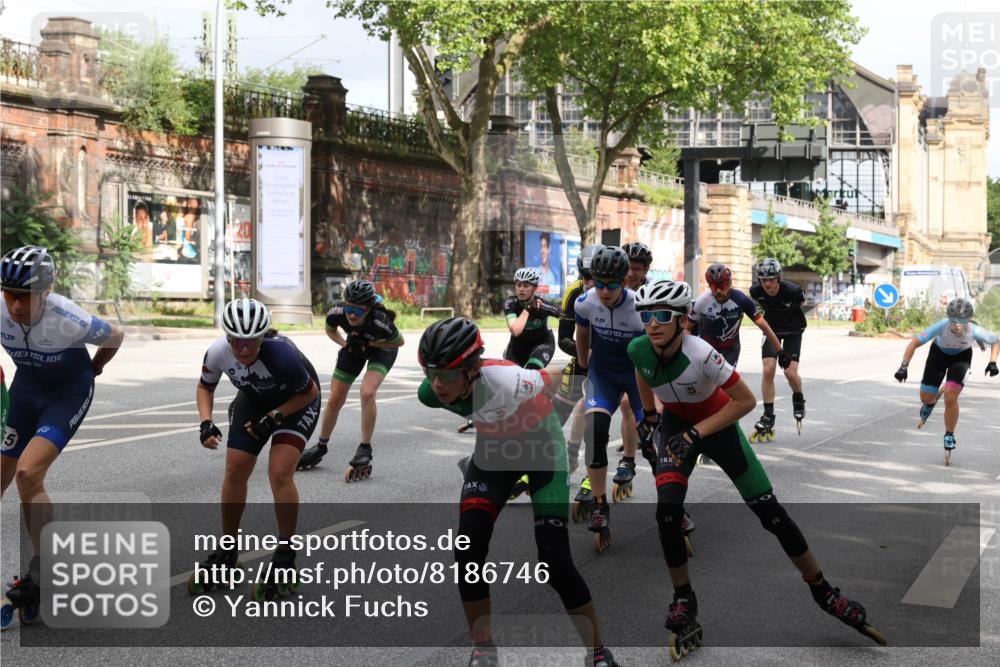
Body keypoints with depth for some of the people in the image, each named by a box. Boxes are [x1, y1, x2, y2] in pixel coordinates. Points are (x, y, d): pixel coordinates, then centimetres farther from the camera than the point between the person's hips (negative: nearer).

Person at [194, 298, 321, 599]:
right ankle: (226, 553, 16)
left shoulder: (282, 354, -39)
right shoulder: (218, 352, -26)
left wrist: (274, 418, -25)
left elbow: (309, 392, -20)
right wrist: (206, 422, -18)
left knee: (280, 473, -19)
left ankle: (285, 559, -2)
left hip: (296, 402, -5)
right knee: (235, 470, -2)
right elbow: (205, 386, -3)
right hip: (253, 400, 5)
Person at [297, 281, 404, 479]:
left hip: (381, 348, -4)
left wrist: (369, 344, -27)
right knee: (335, 399, 3)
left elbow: (399, 342, -19)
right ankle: (321, 447, 24)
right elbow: (330, 330, -4)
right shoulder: (336, 313, -31)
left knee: (367, 393, -27)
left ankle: (365, 450, -13)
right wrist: (345, 344, -20)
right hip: (355, 346, 4)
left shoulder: (380, 321, -40)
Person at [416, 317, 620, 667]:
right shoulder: (431, 392, -25)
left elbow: (547, 381, -17)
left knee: (555, 562, -10)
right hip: (494, 452, 5)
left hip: (542, 450, -4)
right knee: (467, 552, -9)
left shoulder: (510, 383, -41)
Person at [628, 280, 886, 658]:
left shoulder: (700, 354, -35)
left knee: (770, 512, -4)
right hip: (675, 425, 3)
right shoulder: (638, 350, -21)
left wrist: (694, 434, -30)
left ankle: (824, 592, 16)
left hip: (717, 424, -3)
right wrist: (649, 413, 14)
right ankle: (683, 603, -1)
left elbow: (746, 401, -28)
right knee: (667, 512, -20)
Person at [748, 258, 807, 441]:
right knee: (768, 370, -12)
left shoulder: (792, 291, -28)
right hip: (772, 329, 2)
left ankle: (798, 399, 19)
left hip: (792, 331, -2)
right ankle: (768, 417, -4)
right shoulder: (756, 292, -20)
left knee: (790, 372, -15)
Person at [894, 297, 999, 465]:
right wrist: (903, 366, -42)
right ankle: (932, 401, 44)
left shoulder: (975, 331, -34)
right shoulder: (942, 325, -38)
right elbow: (914, 342, -34)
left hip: (961, 356, -1)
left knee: (950, 398, -18)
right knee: (926, 398, 3)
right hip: (939, 352, 1)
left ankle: (949, 438, 3)